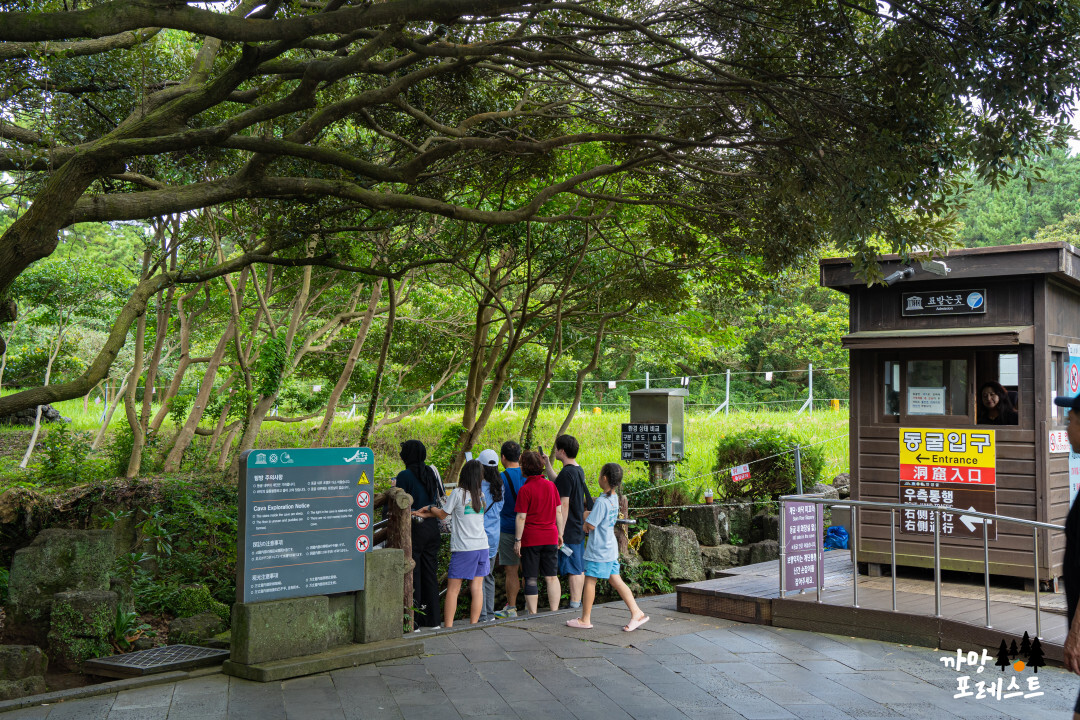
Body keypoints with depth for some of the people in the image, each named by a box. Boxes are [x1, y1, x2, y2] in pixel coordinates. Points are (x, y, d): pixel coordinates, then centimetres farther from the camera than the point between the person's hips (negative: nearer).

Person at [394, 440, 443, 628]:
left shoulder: (405, 476, -12)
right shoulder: (431, 472, 7)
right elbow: (440, 497, 13)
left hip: (414, 529, -6)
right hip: (433, 527, 6)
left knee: (412, 574, 1)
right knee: (430, 573, 13)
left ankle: (413, 621, 4)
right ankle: (432, 618, 18)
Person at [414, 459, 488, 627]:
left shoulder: (458, 493, -8)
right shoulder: (480, 494, 9)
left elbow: (443, 515, 4)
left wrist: (431, 508, 25)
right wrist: (426, 514, 15)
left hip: (463, 548, -5)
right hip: (482, 546, 5)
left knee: (453, 589, 0)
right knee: (477, 587, 6)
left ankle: (448, 626, -1)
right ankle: (473, 625, 7)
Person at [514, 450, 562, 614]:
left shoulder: (525, 490, -11)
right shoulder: (551, 485, 3)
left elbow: (521, 517, -12)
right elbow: (559, 511, 7)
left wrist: (517, 540, -6)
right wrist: (560, 534, 15)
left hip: (530, 539, -4)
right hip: (550, 537, 4)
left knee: (531, 579, 4)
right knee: (551, 577, 10)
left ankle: (532, 613, 6)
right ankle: (554, 612, 11)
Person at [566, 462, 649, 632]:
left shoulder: (601, 501, -20)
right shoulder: (614, 498, 7)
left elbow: (591, 525, -19)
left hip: (598, 550, -8)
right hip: (611, 548, 8)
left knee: (589, 580, 3)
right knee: (616, 580, 10)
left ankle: (585, 619, 12)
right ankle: (636, 613, 4)